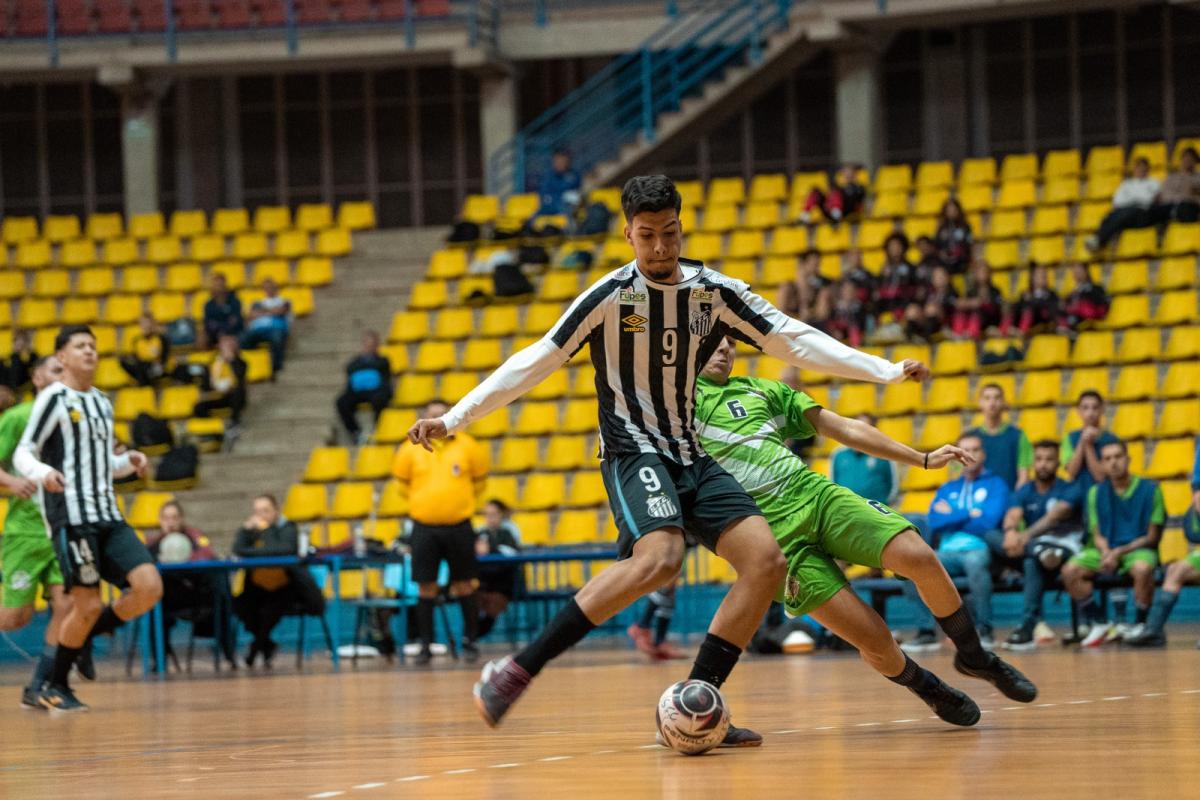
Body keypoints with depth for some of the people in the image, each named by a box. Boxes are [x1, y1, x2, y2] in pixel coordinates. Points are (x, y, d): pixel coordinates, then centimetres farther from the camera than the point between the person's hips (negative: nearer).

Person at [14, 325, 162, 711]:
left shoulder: (102, 403, 18)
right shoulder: (54, 399, -3)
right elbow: (23, 454, -7)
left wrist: (128, 461, 8)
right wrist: (43, 473, -28)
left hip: (108, 516, 7)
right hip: (70, 516, -7)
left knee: (149, 587, -10)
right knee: (89, 606, -9)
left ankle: (85, 636, 12)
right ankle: (54, 687, 9)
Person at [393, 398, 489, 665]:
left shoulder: (466, 446, 0)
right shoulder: (411, 450, 1)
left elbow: (478, 480, 13)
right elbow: (404, 483, 16)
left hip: (458, 526, 0)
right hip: (424, 527, 0)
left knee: (464, 586, 3)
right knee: (426, 588, 1)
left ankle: (470, 641, 13)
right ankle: (425, 645, 7)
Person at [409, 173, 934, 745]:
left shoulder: (714, 292, 4)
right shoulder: (610, 295, -9)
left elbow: (793, 340, 7)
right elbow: (535, 363, -8)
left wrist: (889, 371, 3)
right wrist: (453, 419, -12)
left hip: (690, 457, 6)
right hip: (632, 452, -6)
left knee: (766, 560, -12)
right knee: (658, 559, -33)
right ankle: (517, 671, -31)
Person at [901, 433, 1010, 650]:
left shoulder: (995, 484, 10)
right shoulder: (947, 489, 22)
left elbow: (989, 522, -5)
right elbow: (935, 522, 6)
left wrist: (952, 517, 3)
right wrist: (969, 515, -2)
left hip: (979, 549, -4)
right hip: (947, 552, 4)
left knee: (975, 561, -41)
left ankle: (985, 630, -27)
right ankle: (926, 631, -20)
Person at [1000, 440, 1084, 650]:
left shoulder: (1069, 492, -2)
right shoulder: (1023, 493, 9)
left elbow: (1053, 517, -22)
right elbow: (1012, 515, -12)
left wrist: (1026, 535, -40)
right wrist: (1011, 531, -39)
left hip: (1065, 545, -5)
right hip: (1032, 545, 5)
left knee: (1032, 563, -38)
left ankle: (1029, 624, -48)